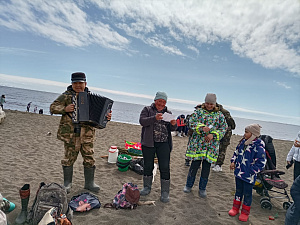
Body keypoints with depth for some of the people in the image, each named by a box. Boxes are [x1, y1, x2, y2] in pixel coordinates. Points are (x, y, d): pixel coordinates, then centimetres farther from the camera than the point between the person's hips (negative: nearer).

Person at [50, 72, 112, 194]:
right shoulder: (66, 96, 2)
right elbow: (53, 107, 1)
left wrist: (106, 116, -5)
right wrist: (65, 109, -17)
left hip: (87, 134, 3)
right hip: (70, 134, -2)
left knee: (89, 158, 7)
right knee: (69, 158, 8)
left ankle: (89, 183, 24)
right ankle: (67, 184, 26)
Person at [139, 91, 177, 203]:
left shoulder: (168, 112, 12)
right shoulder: (147, 109, 5)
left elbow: (172, 129, 11)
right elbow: (142, 121, -11)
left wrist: (173, 124, -13)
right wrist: (154, 118, -26)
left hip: (164, 144, 1)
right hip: (148, 143, -1)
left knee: (165, 168, -2)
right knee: (148, 166, 10)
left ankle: (165, 192, 11)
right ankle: (147, 187, 29)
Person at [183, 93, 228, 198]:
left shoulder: (219, 115, 7)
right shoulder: (199, 111, 3)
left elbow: (224, 128, 3)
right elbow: (192, 122, -7)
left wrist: (213, 135, -13)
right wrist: (202, 127, -24)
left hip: (211, 145, 2)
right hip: (197, 144, -1)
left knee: (206, 167, 9)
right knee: (194, 165, 5)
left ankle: (202, 188, 27)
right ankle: (189, 185, 26)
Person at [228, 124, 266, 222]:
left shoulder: (259, 147, -20)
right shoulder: (243, 142, -1)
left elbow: (261, 163, -17)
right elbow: (236, 152, 14)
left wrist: (251, 171, -16)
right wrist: (233, 162, 5)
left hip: (249, 176, -5)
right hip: (239, 172, 6)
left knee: (247, 193, 12)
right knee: (238, 190, 20)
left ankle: (245, 212, 30)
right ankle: (235, 208, 37)